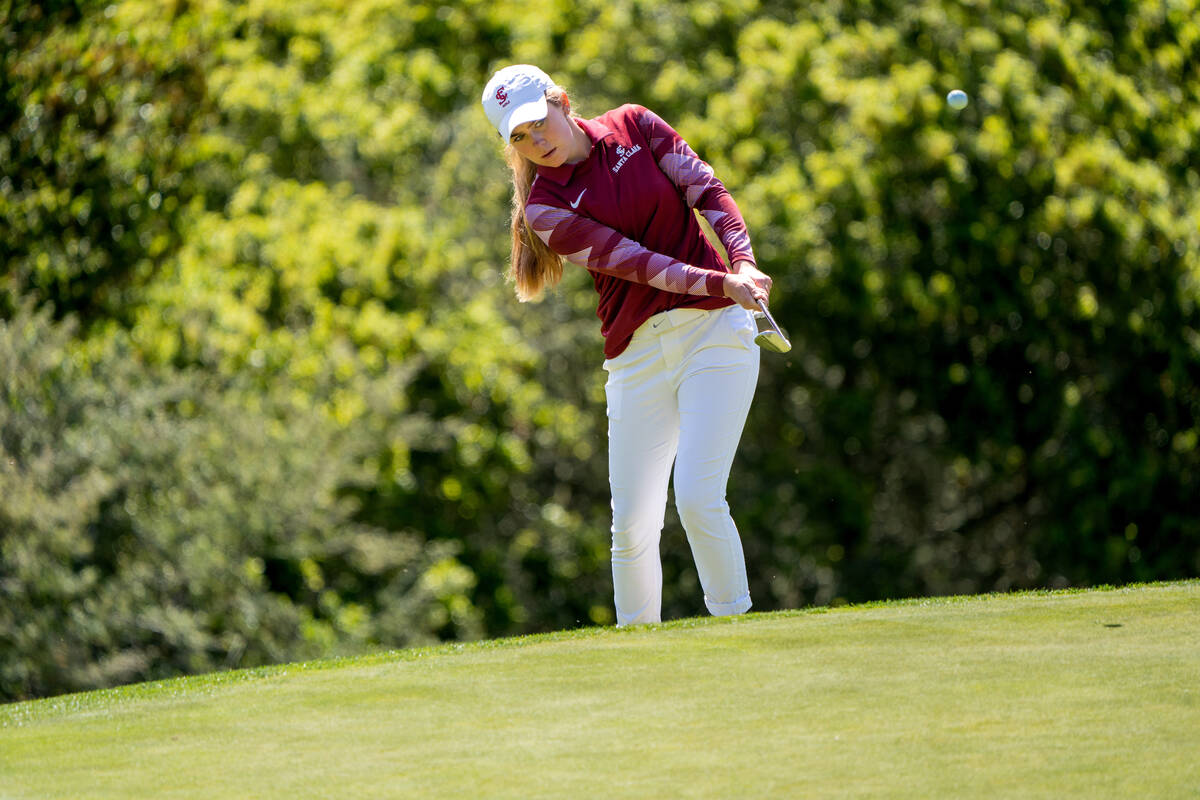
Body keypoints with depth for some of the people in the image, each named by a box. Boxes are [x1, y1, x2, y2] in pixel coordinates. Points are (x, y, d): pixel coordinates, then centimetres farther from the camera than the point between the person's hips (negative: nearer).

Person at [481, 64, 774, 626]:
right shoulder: (544, 208, -1)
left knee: (699, 500, -16)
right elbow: (633, 260, -12)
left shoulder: (635, 127, 5)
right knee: (632, 526, -2)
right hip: (637, 354, 1)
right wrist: (722, 284, -23)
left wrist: (743, 261, -18)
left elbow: (706, 190, 0)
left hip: (714, 328, -1)